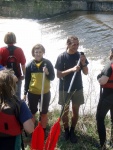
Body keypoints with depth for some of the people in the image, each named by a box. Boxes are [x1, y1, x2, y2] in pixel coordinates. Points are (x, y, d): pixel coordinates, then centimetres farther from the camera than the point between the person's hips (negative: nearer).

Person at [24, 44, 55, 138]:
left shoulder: (47, 63, -5)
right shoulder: (30, 65, -4)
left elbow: (52, 77, -3)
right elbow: (27, 80, 2)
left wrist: (47, 73, -23)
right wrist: (25, 93, 1)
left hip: (45, 92, 0)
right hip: (32, 93, 0)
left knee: (44, 113, 12)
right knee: (32, 112, 11)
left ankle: (43, 130, 27)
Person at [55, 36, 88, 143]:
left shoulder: (80, 55, -3)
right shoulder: (62, 57, -13)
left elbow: (86, 73, 0)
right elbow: (58, 75, -15)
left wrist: (83, 63, -19)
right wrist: (72, 69, -27)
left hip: (77, 88, 3)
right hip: (65, 89, -3)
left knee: (75, 111, 12)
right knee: (65, 111, 10)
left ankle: (72, 131, 29)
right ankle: (66, 130, 30)